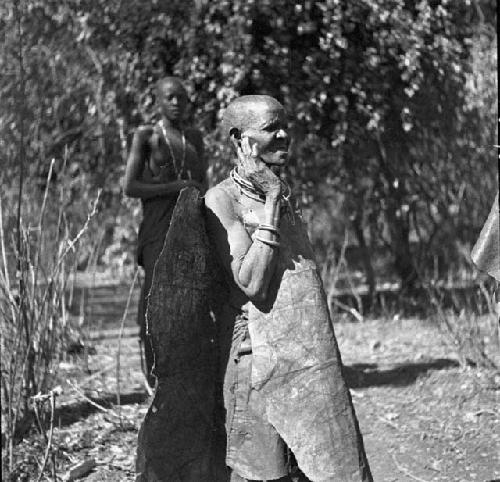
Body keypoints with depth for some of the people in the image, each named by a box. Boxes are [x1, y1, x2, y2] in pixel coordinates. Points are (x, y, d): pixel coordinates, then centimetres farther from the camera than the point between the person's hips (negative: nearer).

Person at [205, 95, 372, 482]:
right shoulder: (222, 199, -7)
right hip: (261, 358, -7)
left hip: (314, 359, 7)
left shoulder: (283, 193, 16)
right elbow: (251, 284, -18)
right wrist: (271, 203, -15)